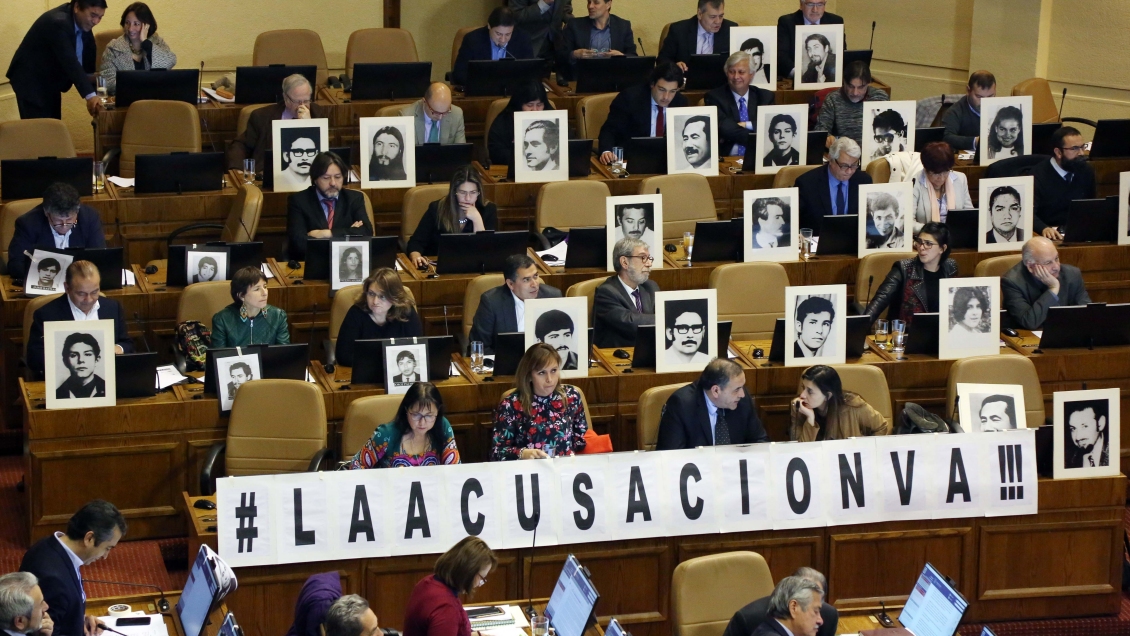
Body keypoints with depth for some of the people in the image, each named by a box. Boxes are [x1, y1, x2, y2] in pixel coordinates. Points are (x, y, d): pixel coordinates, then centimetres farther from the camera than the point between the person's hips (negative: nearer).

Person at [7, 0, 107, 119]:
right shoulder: (58, 23, -32)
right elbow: (70, 62, -41)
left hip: (50, 80, 9)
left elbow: (89, 55, 6)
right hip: (31, 80, -9)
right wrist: (90, 95, -47)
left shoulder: (84, 21, -5)